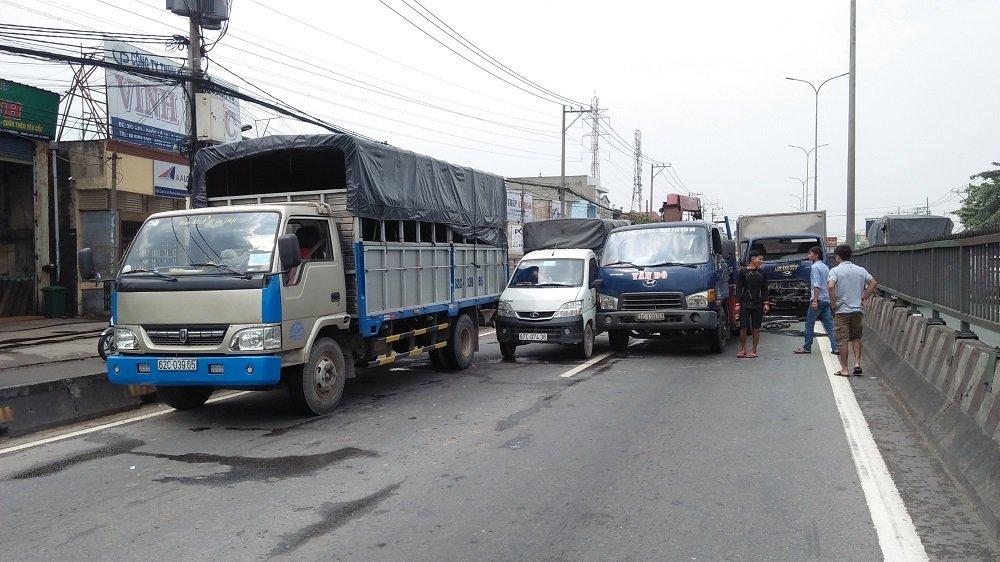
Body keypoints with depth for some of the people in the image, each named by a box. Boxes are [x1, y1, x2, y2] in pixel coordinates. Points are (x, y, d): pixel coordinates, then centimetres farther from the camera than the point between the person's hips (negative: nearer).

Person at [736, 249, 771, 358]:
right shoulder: (743, 272, 0)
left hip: (758, 304, 2)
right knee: (743, 327, -3)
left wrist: (766, 303, 3)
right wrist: (737, 303, -7)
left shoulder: (761, 273, 9)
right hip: (745, 303, -2)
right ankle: (743, 349, 10)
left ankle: (754, 351, 10)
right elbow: (738, 289, 0)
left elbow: (764, 289, 12)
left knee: (756, 328, 3)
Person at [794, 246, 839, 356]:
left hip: (818, 299, -8)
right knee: (829, 324, 7)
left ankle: (806, 347, 7)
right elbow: (829, 285, 18)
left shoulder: (815, 267, -11)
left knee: (810, 324, 1)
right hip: (826, 300, 8)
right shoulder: (825, 267, 16)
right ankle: (836, 347, 4)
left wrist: (815, 300, -22)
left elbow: (817, 285, -19)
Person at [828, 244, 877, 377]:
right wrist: (864, 298, 6)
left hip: (841, 311, -4)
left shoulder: (835, 270, -9)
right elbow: (873, 283, 2)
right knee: (856, 337, 19)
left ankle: (844, 369, 5)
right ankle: (857, 363, 8)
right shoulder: (861, 270, 6)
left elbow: (831, 286, -24)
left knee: (842, 340, 2)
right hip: (857, 310, 4)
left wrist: (833, 303, -14)